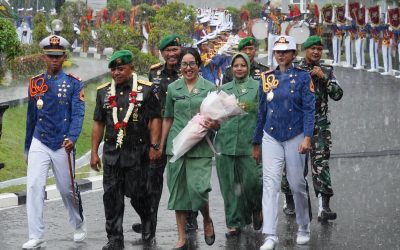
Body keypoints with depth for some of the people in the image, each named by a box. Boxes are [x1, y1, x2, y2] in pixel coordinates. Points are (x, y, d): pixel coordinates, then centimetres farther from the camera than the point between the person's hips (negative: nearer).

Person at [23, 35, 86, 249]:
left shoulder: (74, 83, -2)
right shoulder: (35, 83, 7)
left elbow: (78, 114, -11)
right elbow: (31, 117, 14)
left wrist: (71, 138, -28)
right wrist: (27, 147, 18)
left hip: (62, 145, -2)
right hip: (39, 144, 2)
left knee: (68, 189, 10)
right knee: (34, 187, -12)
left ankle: (79, 225, 36)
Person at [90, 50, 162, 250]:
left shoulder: (145, 89, 0)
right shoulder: (104, 92, 11)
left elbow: (155, 119, -1)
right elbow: (98, 123, 13)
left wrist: (153, 146, -9)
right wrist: (94, 152, 8)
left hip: (137, 153, -3)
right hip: (112, 153, 4)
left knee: (137, 194, 0)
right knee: (111, 196, 0)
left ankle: (147, 222, 29)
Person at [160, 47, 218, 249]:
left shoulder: (209, 88, 3)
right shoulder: (173, 88, 8)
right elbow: (168, 119, 14)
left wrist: (214, 124, -16)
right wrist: (161, 146, 14)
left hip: (200, 147, -2)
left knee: (198, 188, -13)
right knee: (178, 191, 3)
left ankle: (207, 220, 18)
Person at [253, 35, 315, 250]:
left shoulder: (302, 77, 0)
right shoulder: (267, 78, 9)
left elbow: (309, 109, -7)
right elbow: (262, 111, 14)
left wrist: (307, 137, -19)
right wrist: (256, 143, 15)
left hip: (295, 137, -2)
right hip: (271, 137, 2)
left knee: (297, 184, 6)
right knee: (270, 184, -8)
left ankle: (303, 229, 26)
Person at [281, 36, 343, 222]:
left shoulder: (326, 71, 9)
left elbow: (337, 95, 1)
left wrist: (324, 77, -11)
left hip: (320, 125, 1)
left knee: (321, 164, -10)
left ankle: (324, 207, -17)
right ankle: (290, 203, 21)